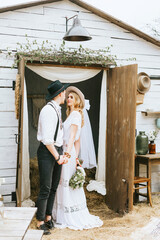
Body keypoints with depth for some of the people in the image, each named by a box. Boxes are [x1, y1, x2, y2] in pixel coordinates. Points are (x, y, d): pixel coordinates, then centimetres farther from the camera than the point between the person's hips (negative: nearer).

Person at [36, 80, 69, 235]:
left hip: (57, 150, 9)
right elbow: (47, 139, -19)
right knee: (45, 189, -3)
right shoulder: (48, 110, -15)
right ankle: (40, 221, 10)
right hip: (47, 152, -9)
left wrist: (62, 154, 10)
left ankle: (48, 216, 27)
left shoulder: (57, 110, 14)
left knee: (54, 187, 14)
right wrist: (57, 157, -13)